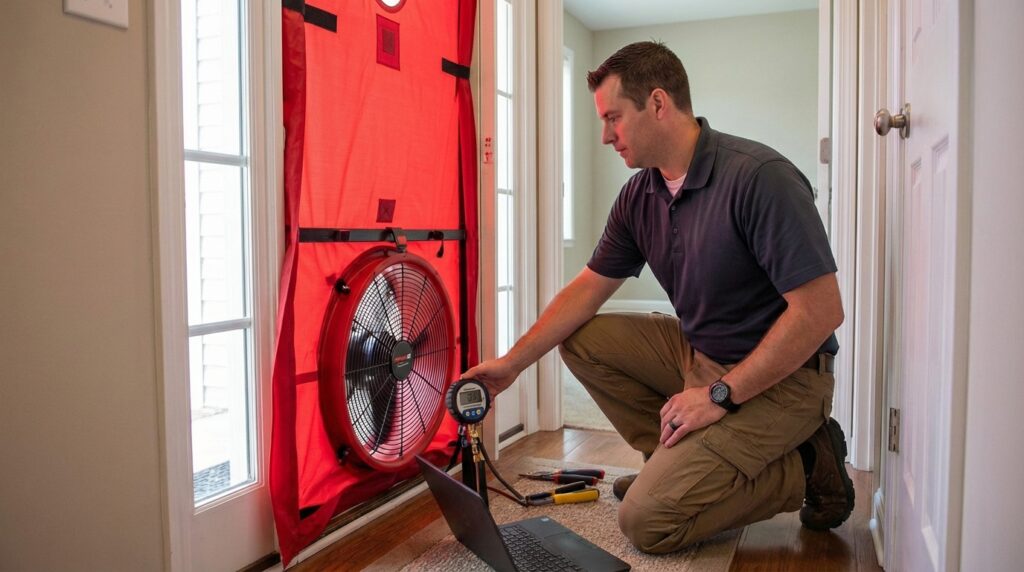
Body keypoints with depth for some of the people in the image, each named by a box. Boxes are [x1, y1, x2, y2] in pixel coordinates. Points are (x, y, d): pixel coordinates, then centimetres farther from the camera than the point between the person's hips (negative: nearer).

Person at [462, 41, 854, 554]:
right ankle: (676, 460, 7)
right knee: (581, 339, -1)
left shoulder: (759, 177, -23)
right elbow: (589, 287, 7)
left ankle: (806, 466, 1)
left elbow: (820, 310, -24)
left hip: (781, 376, -8)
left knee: (646, 521, -16)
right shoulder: (639, 195, 1)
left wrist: (721, 394, -22)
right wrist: (511, 363, 0)